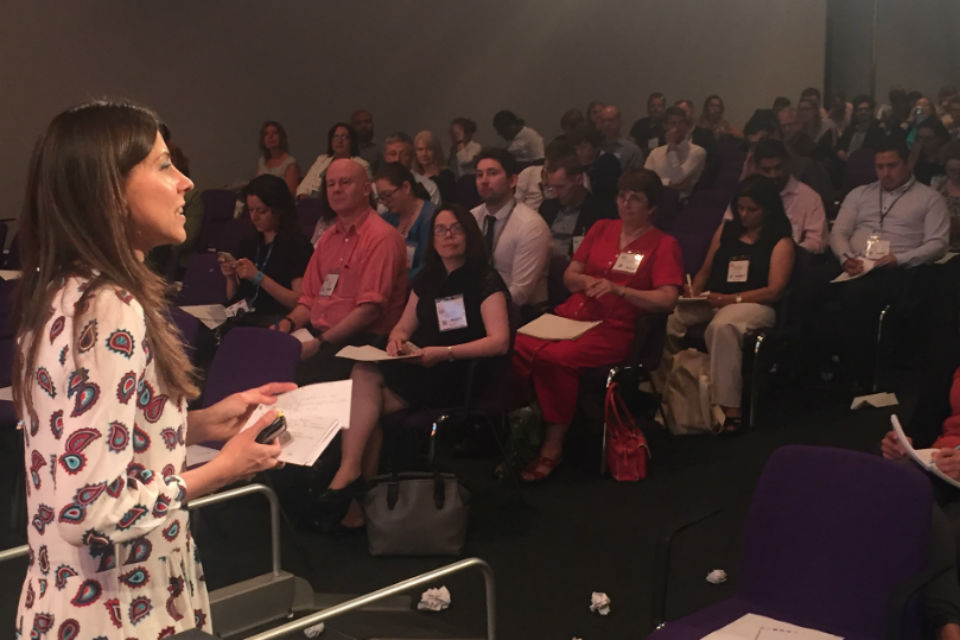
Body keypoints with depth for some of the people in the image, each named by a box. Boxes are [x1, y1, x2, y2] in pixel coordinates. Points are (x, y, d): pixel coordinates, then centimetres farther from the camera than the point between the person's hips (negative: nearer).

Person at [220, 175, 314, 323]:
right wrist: (231, 278, 3)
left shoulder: (296, 245, 0)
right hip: (243, 320, 6)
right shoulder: (250, 245, 20)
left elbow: (299, 301, -9)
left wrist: (259, 278, -13)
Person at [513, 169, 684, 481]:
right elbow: (569, 275, 21)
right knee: (518, 345, -27)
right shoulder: (601, 228, 21)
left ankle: (553, 445, -20)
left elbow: (666, 300, -8)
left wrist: (617, 289, -17)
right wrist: (585, 281, -3)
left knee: (557, 357, -34)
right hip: (572, 314, 5)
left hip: (613, 328, -5)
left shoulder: (664, 244, 5)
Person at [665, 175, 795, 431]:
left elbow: (774, 291, -6)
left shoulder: (781, 242, 4)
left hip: (754, 305, -5)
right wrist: (694, 291, 1)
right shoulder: (726, 230, 21)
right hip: (712, 301, 6)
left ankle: (730, 410, -41)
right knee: (667, 319, -24)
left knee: (722, 327, -41)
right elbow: (705, 270, 24)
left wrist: (731, 299, -15)